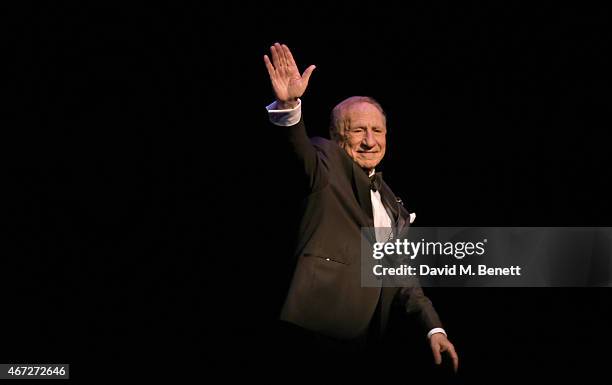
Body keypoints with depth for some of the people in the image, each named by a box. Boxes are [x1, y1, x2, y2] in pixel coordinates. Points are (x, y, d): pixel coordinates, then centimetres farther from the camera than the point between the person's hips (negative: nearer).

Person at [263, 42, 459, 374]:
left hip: (367, 333, 6)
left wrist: (433, 327, 15)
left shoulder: (388, 199, 22)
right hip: (320, 320, -6)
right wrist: (288, 105, -40)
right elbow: (300, 148, -20)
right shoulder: (328, 162, 4)